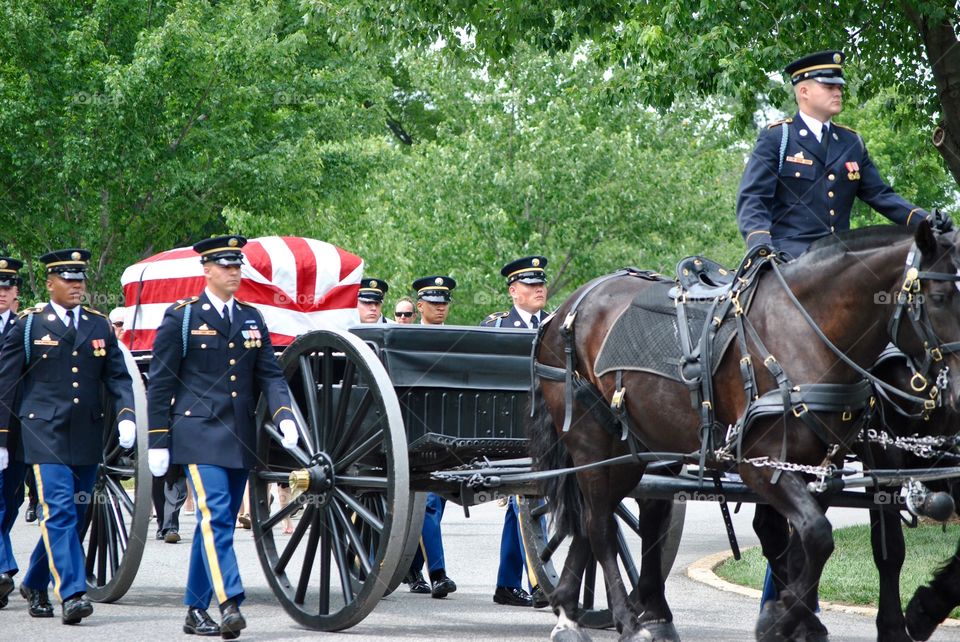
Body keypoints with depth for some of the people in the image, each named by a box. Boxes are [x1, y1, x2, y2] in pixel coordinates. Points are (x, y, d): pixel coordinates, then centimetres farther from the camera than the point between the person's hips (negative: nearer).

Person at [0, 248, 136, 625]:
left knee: (73, 516, 9)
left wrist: (126, 414, -7)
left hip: (87, 438, 4)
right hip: (45, 434, -4)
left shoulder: (100, 326, 12)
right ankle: (72, 594, -17)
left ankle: (35, 583, 27)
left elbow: (118, 377, 11)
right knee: (59, 512, -14)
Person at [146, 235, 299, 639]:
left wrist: (284, 415, -8)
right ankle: (230, 605, -24)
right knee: (214, 518, -17)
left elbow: (269, 375, 11)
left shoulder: (252, 319, 13)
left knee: (219, 524, 9)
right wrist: (158, 440, -4)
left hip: (240, 439, 5)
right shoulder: (181, 317, -1)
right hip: (199, 436, -5)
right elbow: (160, 382, 0)